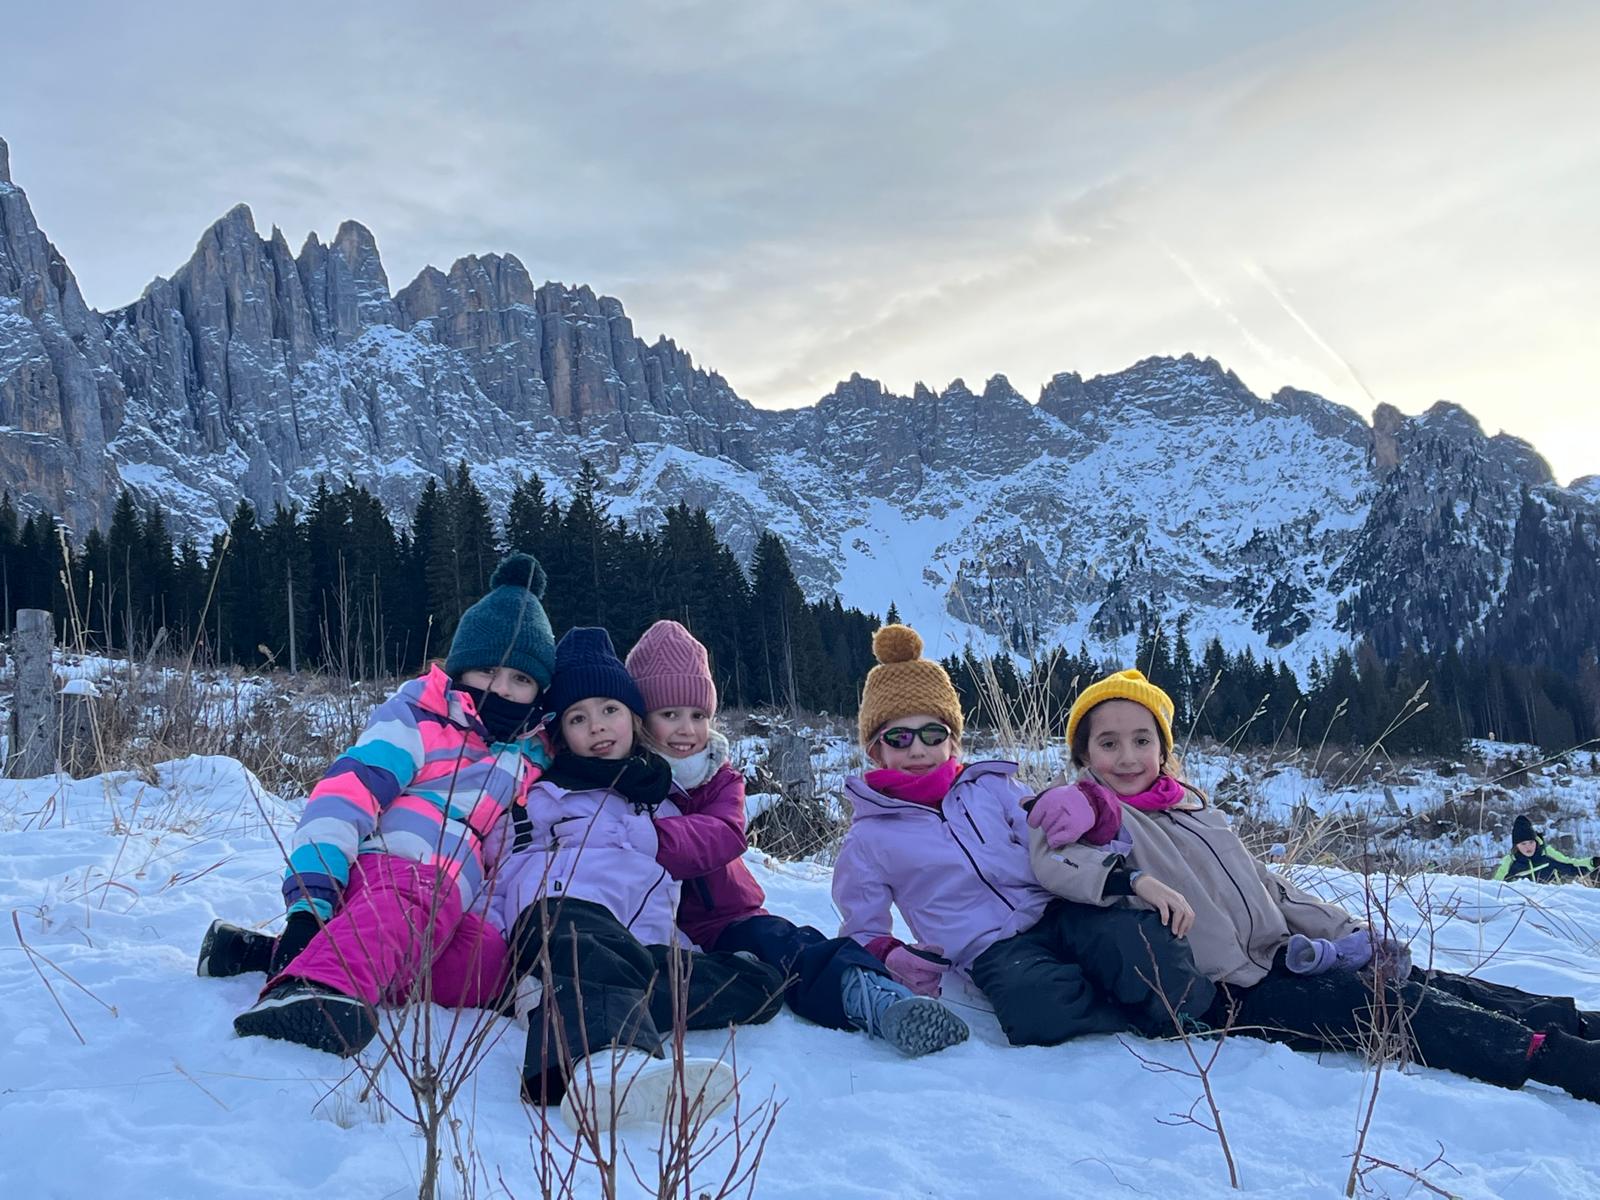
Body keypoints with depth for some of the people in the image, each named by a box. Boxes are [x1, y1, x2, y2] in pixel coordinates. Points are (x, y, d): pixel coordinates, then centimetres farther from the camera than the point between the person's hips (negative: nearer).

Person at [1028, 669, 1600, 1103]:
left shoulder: (1191, 808, 18)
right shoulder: (1086, 810, -4)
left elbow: (1268, 886, 21)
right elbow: (1050, 859, -26)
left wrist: (1349, 931, 13)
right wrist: (1133, 879, -38)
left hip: (1283, 959, 8)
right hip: (1231, 995, -8)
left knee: (1425, 983, -2)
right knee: (1398, 1003, -18)